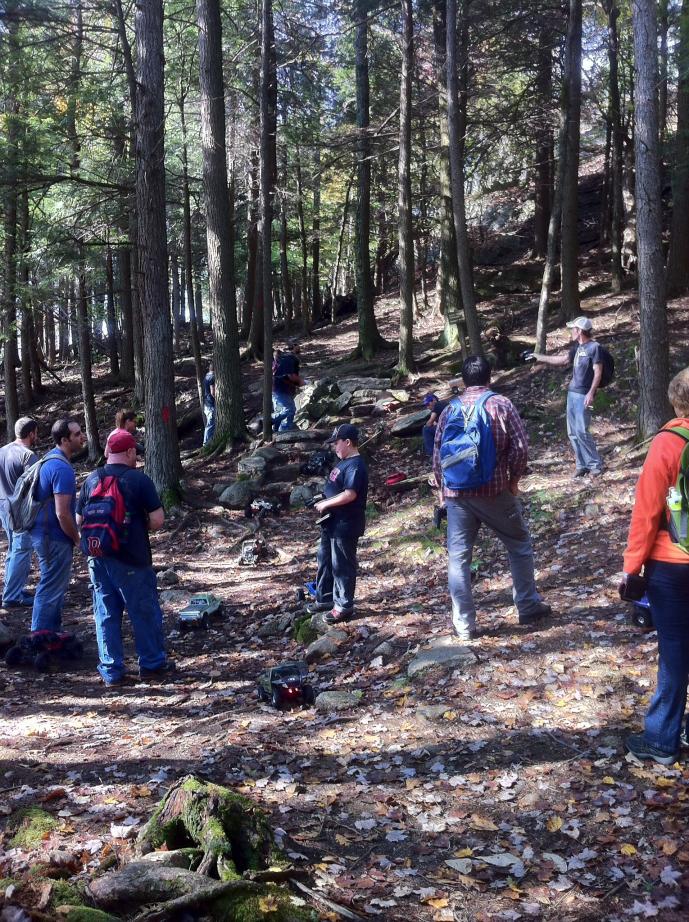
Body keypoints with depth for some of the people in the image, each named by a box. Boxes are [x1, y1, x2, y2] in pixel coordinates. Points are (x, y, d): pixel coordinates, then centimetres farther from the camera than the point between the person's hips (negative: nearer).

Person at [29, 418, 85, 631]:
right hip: (55, 538, -10)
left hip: (44, 534, 10)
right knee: (51, 591, 0)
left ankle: (52, 634, 33)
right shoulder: (62, 469, -22)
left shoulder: (50, 459, 9)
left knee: (54, 587, 21)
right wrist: (78, 539, -10)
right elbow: (62, 514, -25)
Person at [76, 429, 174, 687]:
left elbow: (79, 521, 9)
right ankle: (152, 664, 20)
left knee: (106, 614, 11)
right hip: (132, 559, -4)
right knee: (145, 612, 9)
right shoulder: (139, 479, -10)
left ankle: (111, 671, 16)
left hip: (98, 559, 4)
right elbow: (158, 520, -13)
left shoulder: (91, 480, 3)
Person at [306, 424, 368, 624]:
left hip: (345, 526, -10)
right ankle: (324, 598, 33)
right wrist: (324, 502, 7)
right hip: (332, 523, 10)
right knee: (325, 560, 19)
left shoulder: (355, 465, -21)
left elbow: (350, 494, -29)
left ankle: (344, 606, 13)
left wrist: (326, 504, -20)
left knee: (342, 565, 1)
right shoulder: (344, 462, 11)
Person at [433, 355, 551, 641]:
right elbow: (520, 447, -8)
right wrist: (513, 479, 5)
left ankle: (464, 624, 8)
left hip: (456, 494, 2)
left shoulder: (449, 410, 6)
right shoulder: (501, 404, -2)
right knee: (520, 546, 16)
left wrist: (443, 487, 19)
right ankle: (528, 607, 22)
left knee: (458, 557, 7)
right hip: (494, 490, -2)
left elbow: (437, 454, 7)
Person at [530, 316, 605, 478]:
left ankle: (596, 464, -1)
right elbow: (564, 359, 28)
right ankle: (582, 464, 14)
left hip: (584, 395, -8)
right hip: (572, 392, 8)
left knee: (581, 431, -12)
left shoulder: (594, 347, -9)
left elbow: (598, 372, -13)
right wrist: (539, 357, 31)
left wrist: (591, 393, -21)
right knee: (572, 432, 7)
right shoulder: (576, 346, 14)